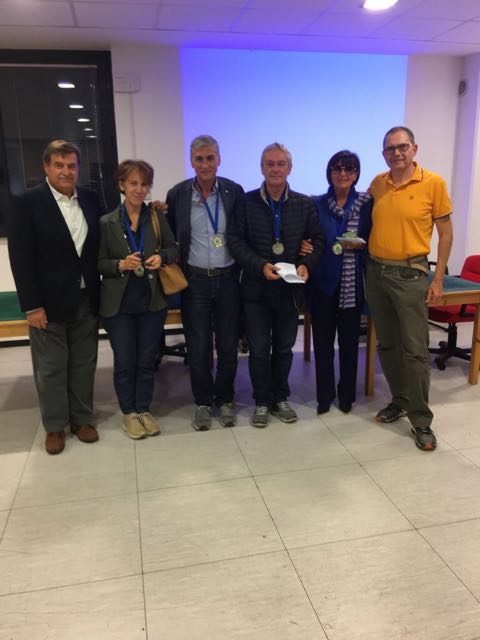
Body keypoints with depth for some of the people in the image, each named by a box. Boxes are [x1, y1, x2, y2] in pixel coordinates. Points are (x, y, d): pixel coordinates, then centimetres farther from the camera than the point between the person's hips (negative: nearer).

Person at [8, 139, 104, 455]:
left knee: (84, 364, 13)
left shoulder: (91, 199, 5)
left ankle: (82, 419, 29)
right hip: (49, 301, -4)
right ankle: (55, 426, 23)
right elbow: (20, 258, -11)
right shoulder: (28, 202, -8)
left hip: (86, 299, 4)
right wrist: (32, 305, -14)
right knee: (50, 368, 8)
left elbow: (101, 243, 11)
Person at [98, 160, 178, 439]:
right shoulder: (107, 222, -4)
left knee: (147, 360, 11)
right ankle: (129, 412, 25)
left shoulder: (158, 217, 0)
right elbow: (98, 263, -2)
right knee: (124, 361, 7)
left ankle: (144, 409, 27)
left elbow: (174, 249, 6)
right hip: (119, 303, -1)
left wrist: (161, 257, -15)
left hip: (153, 301, 2)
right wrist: (120, 265, -20)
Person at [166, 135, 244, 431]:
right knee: (198, 347, 8)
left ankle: (225, 399, 28)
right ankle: (203, 403, 25)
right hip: (195, 281, 0)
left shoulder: (234, 191, -1)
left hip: (228, 279, 0)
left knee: (229, 345, 10)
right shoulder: (177, 194, -1)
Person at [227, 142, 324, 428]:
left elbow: (317, 240, 4)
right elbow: (235, 240, -7)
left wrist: (306, 264, -15)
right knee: (259, 349, 7)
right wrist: (260, 265, -19)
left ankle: (280, 398, 30)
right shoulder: (247, 202, -2)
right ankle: (262, 402, 22)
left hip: (290, 288, 2)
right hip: (257, 288, -1)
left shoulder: (305, 204, 3)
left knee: (284, 348, 13)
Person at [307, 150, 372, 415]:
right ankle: (324, 396, 21)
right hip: (322, 282, 1)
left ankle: (346, 395, 25)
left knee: (349, 340, 9)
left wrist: (359, 244, -14)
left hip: (352, 283, 0)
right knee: (322, 342, 5)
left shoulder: (366, 203, 2)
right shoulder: (317, 204, 4)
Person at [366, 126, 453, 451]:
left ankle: (421, 420, 9)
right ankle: (400, 400, 30)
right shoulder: (377, 184, 6)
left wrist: (438, 279, -7)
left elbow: (445, 233, -3)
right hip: (376, 271, 5)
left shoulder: (433, 183, -6)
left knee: (415, 349, -2)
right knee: (387, 345, 13)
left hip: (410, 274, -4)